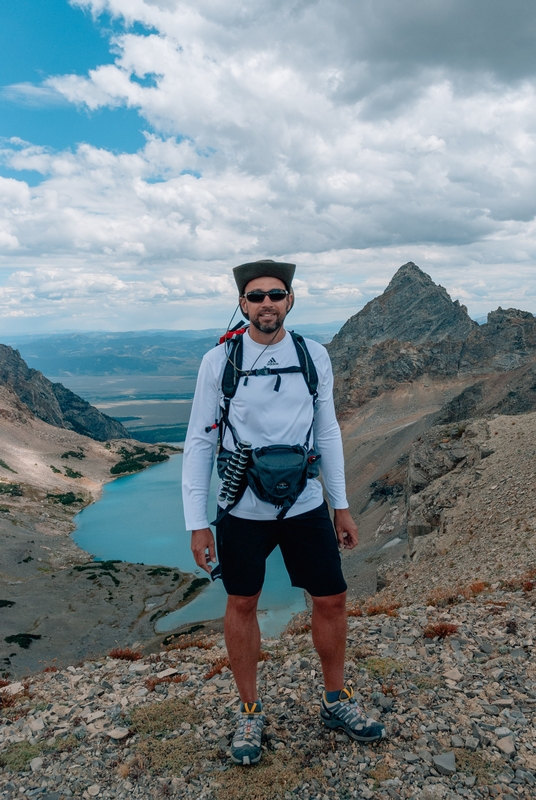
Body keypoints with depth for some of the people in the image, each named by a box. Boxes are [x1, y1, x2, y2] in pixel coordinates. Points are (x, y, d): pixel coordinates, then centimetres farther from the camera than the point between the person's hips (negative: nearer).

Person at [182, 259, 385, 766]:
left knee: (331, 600, 10)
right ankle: (249, 712, 35)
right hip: (243, 510, -2)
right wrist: (197, 523, -7)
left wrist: (341, 506, 7)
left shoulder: (315, 356, -2)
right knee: (241, 606, 12)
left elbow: (327, 433, 5)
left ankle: (336, 703, 35)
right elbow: (199, 443, -6)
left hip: (306, 506, 2)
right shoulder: (219, 361, -9)